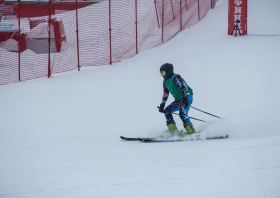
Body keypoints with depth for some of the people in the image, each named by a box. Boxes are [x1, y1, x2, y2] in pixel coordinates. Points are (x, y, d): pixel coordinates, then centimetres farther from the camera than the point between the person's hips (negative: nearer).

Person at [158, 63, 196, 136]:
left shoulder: (175, 78, -14)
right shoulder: (165, 81, 14)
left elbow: (183, 88, -25)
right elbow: (165, 94, 21)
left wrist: (185, 98, -36)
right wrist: (162, 105, 15)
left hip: (186, 97, -10)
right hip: (178, 100, 10)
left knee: (182, 114, -26)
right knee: (167, 111, 4)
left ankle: (191, 131, -26)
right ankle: (172, 129, -2)